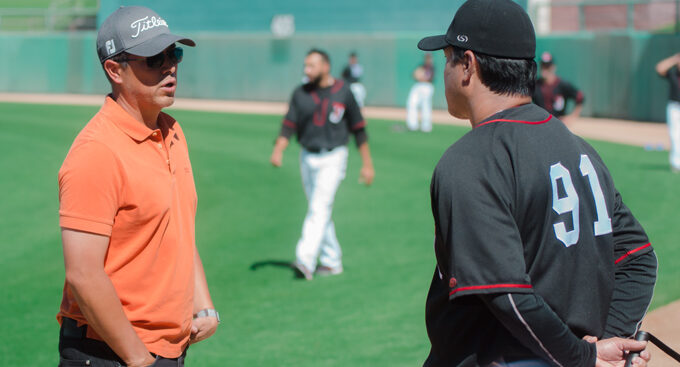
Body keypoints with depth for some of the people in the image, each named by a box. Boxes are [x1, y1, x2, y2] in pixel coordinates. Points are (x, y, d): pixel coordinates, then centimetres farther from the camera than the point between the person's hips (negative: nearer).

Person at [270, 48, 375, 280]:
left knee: (320, 208, -16)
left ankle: (305, 259, -26)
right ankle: (332, 261, 21)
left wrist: (367, 164, -1)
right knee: (317, 210, 10)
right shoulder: (301, 94, 3)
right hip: (308, 157, 5)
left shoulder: (343, 93, -5)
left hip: (332, 158, -5)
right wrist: (278, 150, -22)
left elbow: (358, 129, 0)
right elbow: (289, 125, -4)